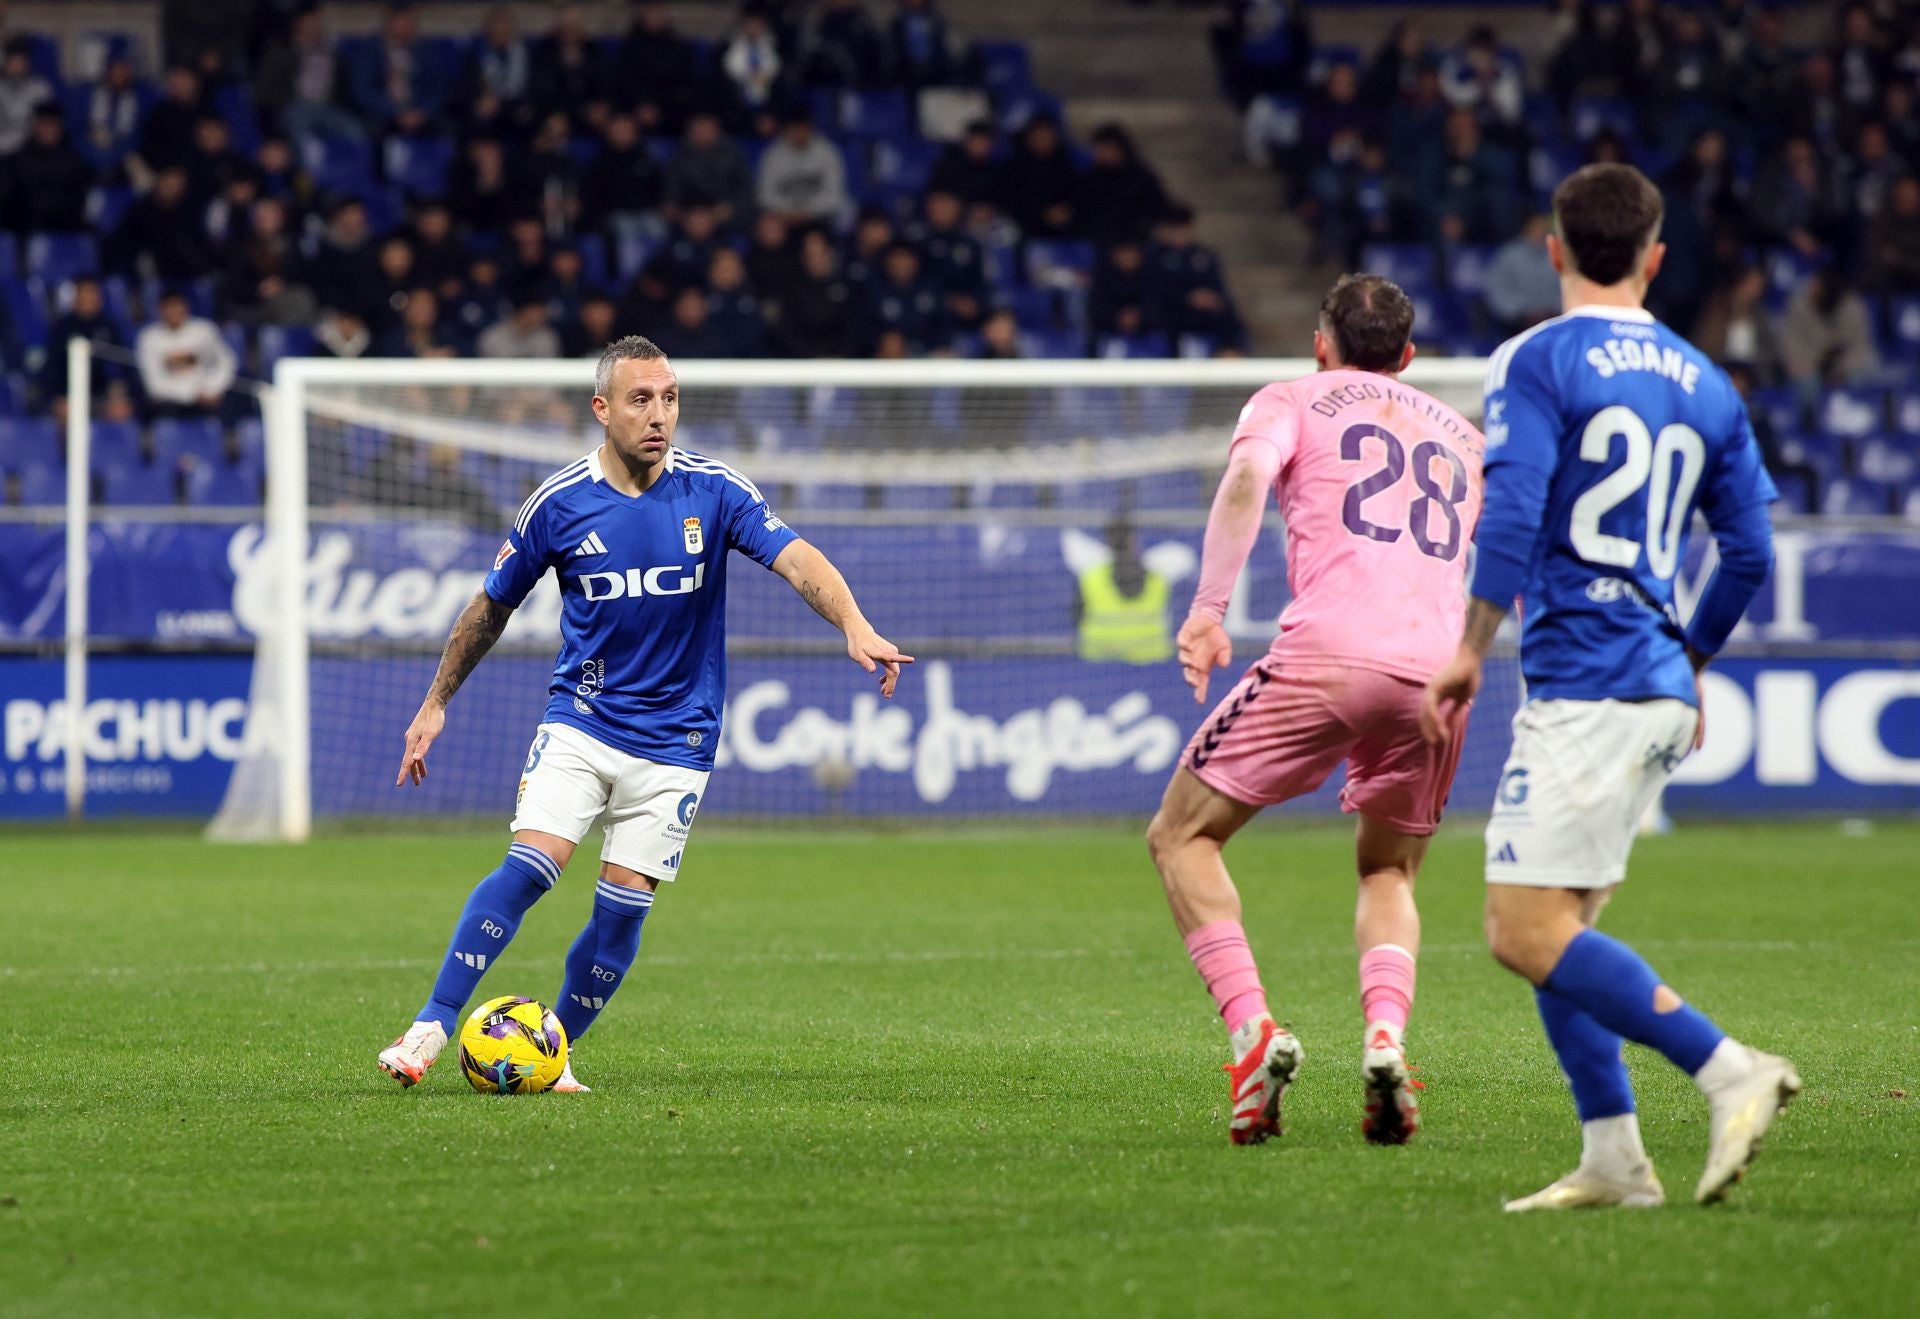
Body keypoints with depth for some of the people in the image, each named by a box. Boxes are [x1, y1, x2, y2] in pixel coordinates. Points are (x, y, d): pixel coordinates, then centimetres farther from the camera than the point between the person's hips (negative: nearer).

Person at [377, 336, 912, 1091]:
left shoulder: (714, 492, -6)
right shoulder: (559, 504, -5)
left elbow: (798, 561, -18)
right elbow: (492, 607, 9)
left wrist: (855, 627, -37)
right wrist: (436, 703, 14)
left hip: (675, 739, 0)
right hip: (579, 720, 0)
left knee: (623, 907, -3)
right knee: (529, 865, -18)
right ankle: (431, 1029, -16)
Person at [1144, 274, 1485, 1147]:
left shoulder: (1293, 401, 15)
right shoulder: (1461, 434, 28)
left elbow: (1248, 474, -7)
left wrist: (1210, 607, -10)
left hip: (1328, 652, -4)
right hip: (1440, 666, 4)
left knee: (1181, 836, 10)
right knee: (1389, 873, 24)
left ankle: (1253, 1031, -11)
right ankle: (1386, 1037, -6)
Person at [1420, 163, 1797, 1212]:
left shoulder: (1538, 360, -5)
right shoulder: (1704, 385, 15)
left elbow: (1513, 514, -17)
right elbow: (1749, 553, 17)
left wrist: (1470, 649, -8)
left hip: (1583, 683, -8)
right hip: (1660, 692, 8)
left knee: (1527, 932, -10)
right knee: (1553, 928, 14)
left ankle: (1730, 1072, -19)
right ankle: (1612, 1156, 6)